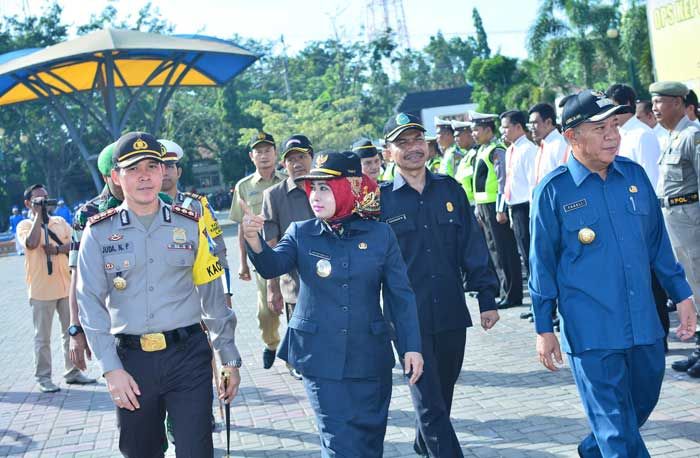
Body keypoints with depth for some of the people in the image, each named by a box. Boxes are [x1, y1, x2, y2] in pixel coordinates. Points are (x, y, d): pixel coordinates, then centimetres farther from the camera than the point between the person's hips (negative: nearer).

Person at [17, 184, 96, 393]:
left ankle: (72, 372, 22)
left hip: (67, 287, 5)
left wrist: (58, 249, -16)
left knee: (71, 332, 11)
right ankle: (43, 377, 10)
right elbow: (31, 243, -23)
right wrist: (38, 215, -16)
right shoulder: (25, 225, -2)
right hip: (41, 289, -4)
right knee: (42, 337, 2)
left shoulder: (60, 222, 10)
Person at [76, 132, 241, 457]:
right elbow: (91, 306, -2)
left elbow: (213, 297, 7)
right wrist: (111, 369, -11)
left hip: (188, 356, 0)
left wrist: (229, 359, 7)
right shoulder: (99, 233, 1)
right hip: (131, 361, 1)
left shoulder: (190, 225, 4)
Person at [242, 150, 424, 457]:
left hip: (370, 359, 1)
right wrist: (255, 243, -38)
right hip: (321, 359, -1)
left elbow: (400, 295, 0)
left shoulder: (380, 235, -2)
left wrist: (411, 346, -5)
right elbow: (273, 265, -17)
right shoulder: (301, 234, 0)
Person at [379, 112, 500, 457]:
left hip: (452, 315, 4)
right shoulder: (380, 199, -4)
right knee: (430, 404, -6)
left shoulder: (450, 189, 6)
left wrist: (487, 298, 4)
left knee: (443, 395, 18)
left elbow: (473, 246, 7)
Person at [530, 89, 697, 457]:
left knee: (642, 404, 19)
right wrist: (544, 329, -1)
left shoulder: (634, 175, 4)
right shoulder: (553, 191, -8)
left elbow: (657, 241, 14)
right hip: (590, 330, -5)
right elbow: (542, 264, -2)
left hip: (643, 325, 5)